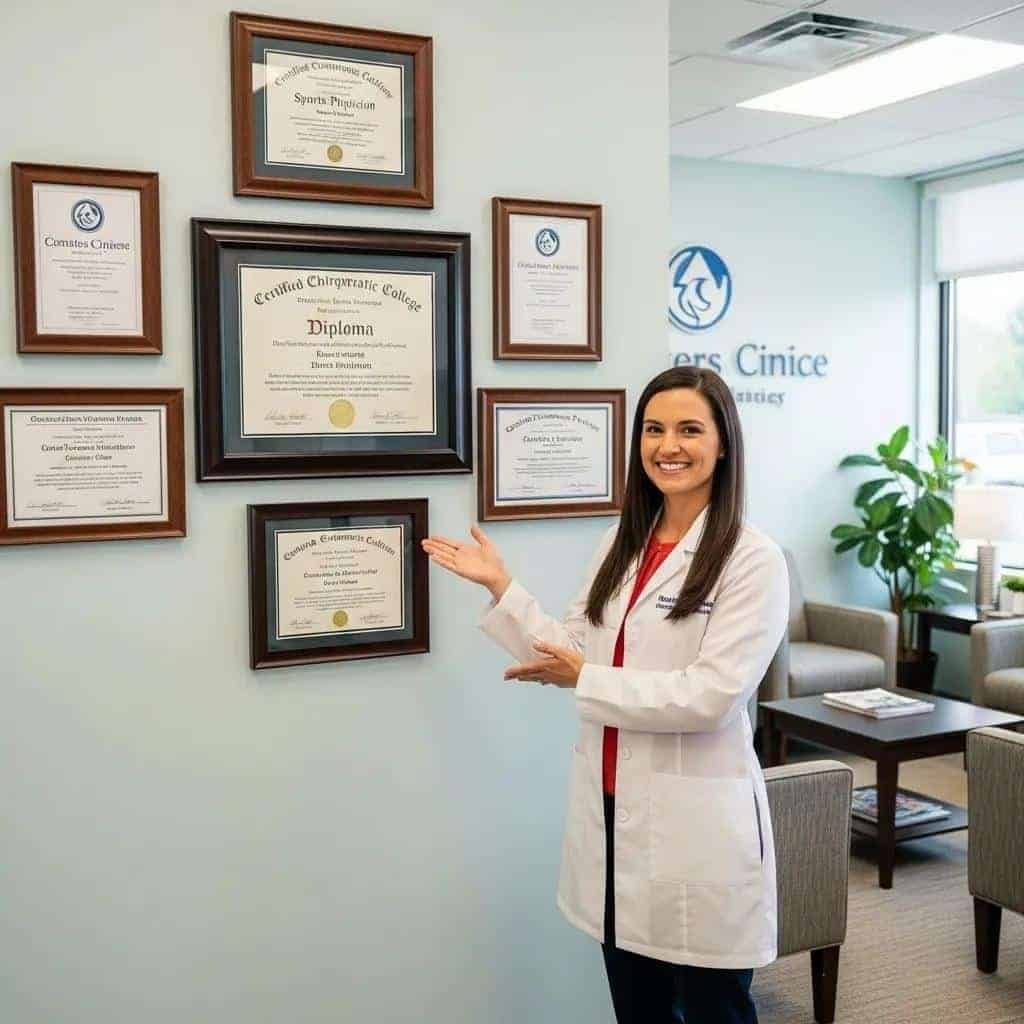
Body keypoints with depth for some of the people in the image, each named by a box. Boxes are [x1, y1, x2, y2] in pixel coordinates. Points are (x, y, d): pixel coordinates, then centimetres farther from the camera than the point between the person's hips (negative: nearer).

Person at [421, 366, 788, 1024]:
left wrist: (587, 681, -14)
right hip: (612, 814, 7)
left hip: (697, 823, -6)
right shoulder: (622, 542, 8)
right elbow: (574, 655, 10)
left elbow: (709, 696, -20)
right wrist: (500, 585, 5)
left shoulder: (753, 560, -13)